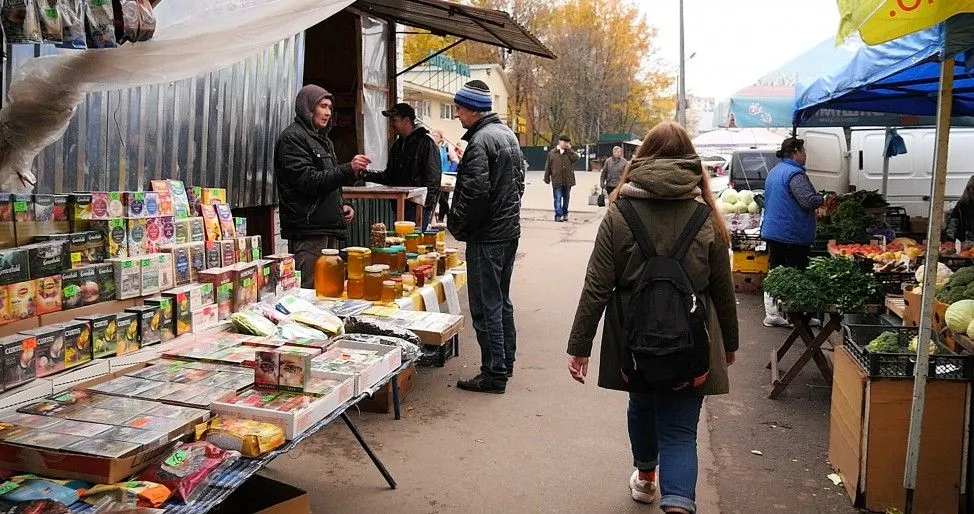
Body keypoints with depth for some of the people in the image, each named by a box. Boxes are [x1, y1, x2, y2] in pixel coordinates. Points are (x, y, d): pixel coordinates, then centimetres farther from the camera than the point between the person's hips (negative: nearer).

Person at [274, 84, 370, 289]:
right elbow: (308, 181, -18)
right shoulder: (292, 138, -6)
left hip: (330, 229, 9)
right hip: (308, 230, -9)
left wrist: (341, 205, 10)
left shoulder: (323, 140, 23)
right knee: (309, 292, -10)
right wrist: (348, 170, -25)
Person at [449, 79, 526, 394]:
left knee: (486, 306, -3)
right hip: (510, 229, 10)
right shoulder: (508, 134, 13)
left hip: (486, 236, -10)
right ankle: (506, 362, 29)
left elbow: (475, 191, -23)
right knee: (501, 300, 19)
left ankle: (494, 374, 3)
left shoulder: (480, 141, -18)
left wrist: (457, 225, -9)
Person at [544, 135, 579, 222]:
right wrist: (547, 178, 2)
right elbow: (548, 167, 5)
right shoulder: (552, 153, 3)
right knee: (558, 198, -6)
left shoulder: (570, 152, 9)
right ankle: (558, 215, -7)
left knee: (566, 198, 13)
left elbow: (575, 158, -11)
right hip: (557, 180, -3)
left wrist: (569, 149, -8)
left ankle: (565, 214, 26)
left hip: (568, 180, 3)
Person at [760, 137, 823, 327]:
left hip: (772, 231, 9)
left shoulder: (773, 172, 16)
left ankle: (772, 314, 14)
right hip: (793, 235, -9)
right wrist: (822, 199, -2)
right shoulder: (794, 174, -15)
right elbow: (809, 201, -24)